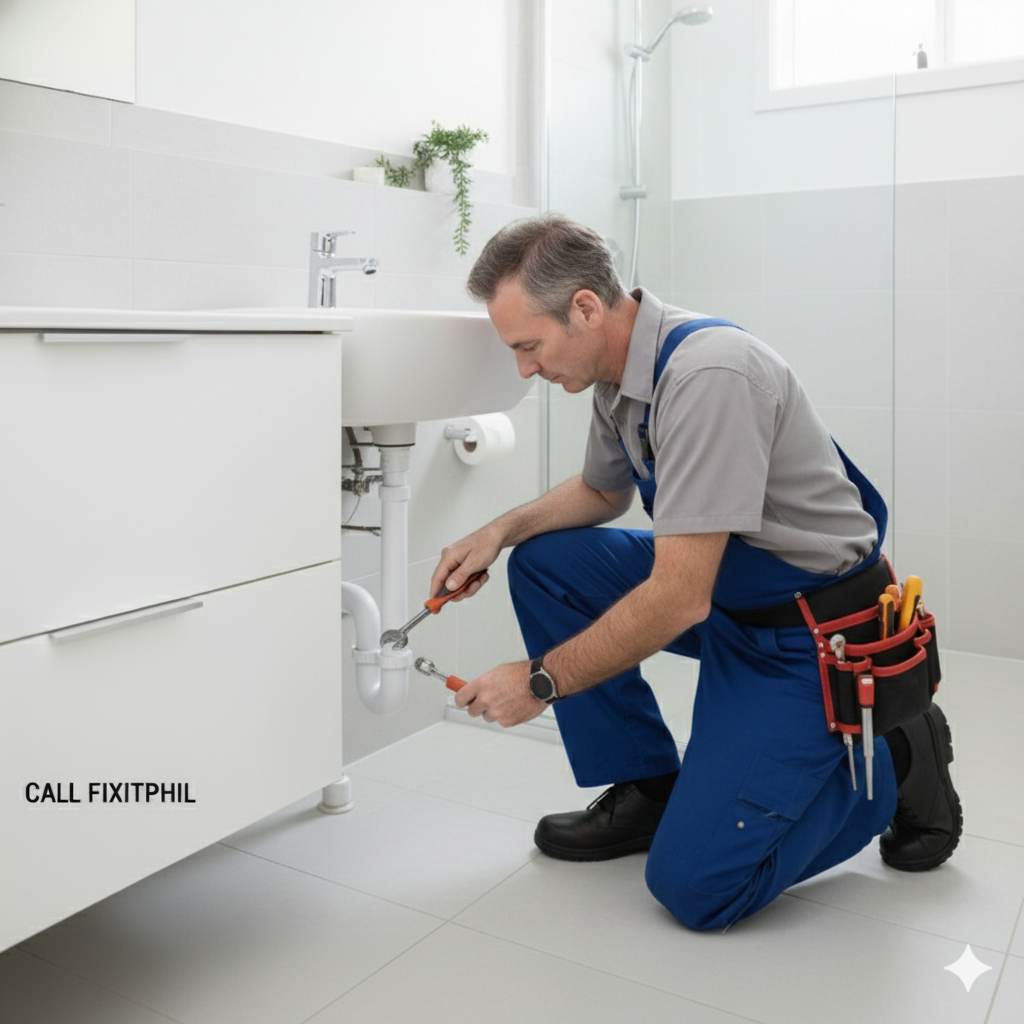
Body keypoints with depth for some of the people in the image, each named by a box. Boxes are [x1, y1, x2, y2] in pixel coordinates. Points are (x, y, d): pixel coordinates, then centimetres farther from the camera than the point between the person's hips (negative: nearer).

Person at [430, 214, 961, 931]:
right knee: (543, 564, -1)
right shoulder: (621, 373, 1)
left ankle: (892, 763, 9)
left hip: (815, 630, -9)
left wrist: (541, 680, -19)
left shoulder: (707, 374, -28)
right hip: (725, 594, 9)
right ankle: (646, 789, 9)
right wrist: (502, 530, 2)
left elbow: (679, 599, -30)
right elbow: (600, 491, 20)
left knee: (695, 884, -13)